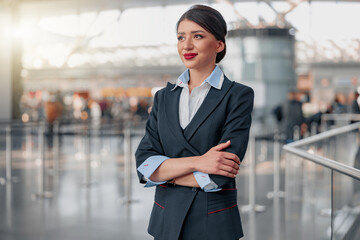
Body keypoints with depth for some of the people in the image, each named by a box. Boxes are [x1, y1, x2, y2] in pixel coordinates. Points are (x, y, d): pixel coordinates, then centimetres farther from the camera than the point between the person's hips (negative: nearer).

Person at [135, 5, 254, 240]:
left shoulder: (238, 96, -7)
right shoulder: (164, 97, 5)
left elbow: (221, 174, -16)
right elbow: (144, 164, -5)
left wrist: (166, 173, -8)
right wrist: (196, 162, -18)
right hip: (167, 221, 4)